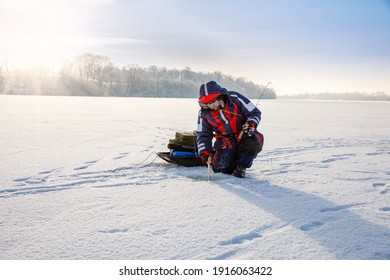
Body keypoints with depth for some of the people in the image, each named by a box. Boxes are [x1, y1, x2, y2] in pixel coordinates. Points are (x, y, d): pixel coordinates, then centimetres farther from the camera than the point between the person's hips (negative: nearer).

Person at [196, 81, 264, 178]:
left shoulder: (235, 98, -16)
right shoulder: (204, 113, -7)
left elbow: (255, 113, -8)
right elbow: (203, 135, 2)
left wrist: (251, 124, -29)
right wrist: (205, 152, -11)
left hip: (244, 135, -1)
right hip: (225, 141, 1)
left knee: (253, 142, -35)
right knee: (221, 168, -17)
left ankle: (241, 166, -9)